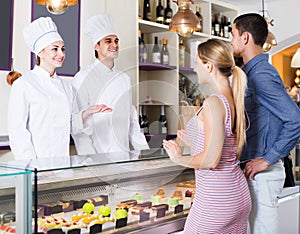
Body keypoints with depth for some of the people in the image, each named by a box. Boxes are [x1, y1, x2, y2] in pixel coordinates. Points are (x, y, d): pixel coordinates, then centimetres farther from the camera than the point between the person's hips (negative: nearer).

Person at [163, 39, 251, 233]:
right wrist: (193, 142, 22)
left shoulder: (214, 102, -19)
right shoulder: (235, 100, 7)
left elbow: (210, 160, -22)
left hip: (216, 197, -9)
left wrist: (179, 158, -6)